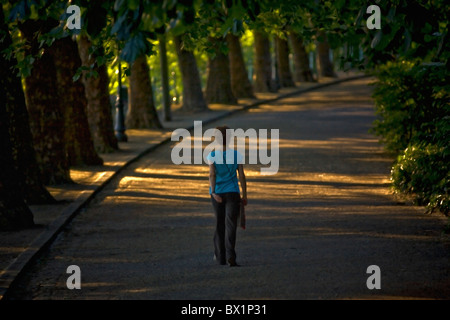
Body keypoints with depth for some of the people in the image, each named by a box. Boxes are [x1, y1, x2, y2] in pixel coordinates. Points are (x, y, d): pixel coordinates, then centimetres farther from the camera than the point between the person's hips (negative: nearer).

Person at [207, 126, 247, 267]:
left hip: (217, 193, 1)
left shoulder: (212, 156, -3)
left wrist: (213, 193, -20)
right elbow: (242, 176, -2)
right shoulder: (237, 155, -2)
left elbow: (212, 175, -13)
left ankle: (220, 256, 20)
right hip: (233, 193, -1)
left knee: (219, 224, 15)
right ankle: (230, 255, -23)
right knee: (231, 225, -6)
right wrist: (244, 196, 4)